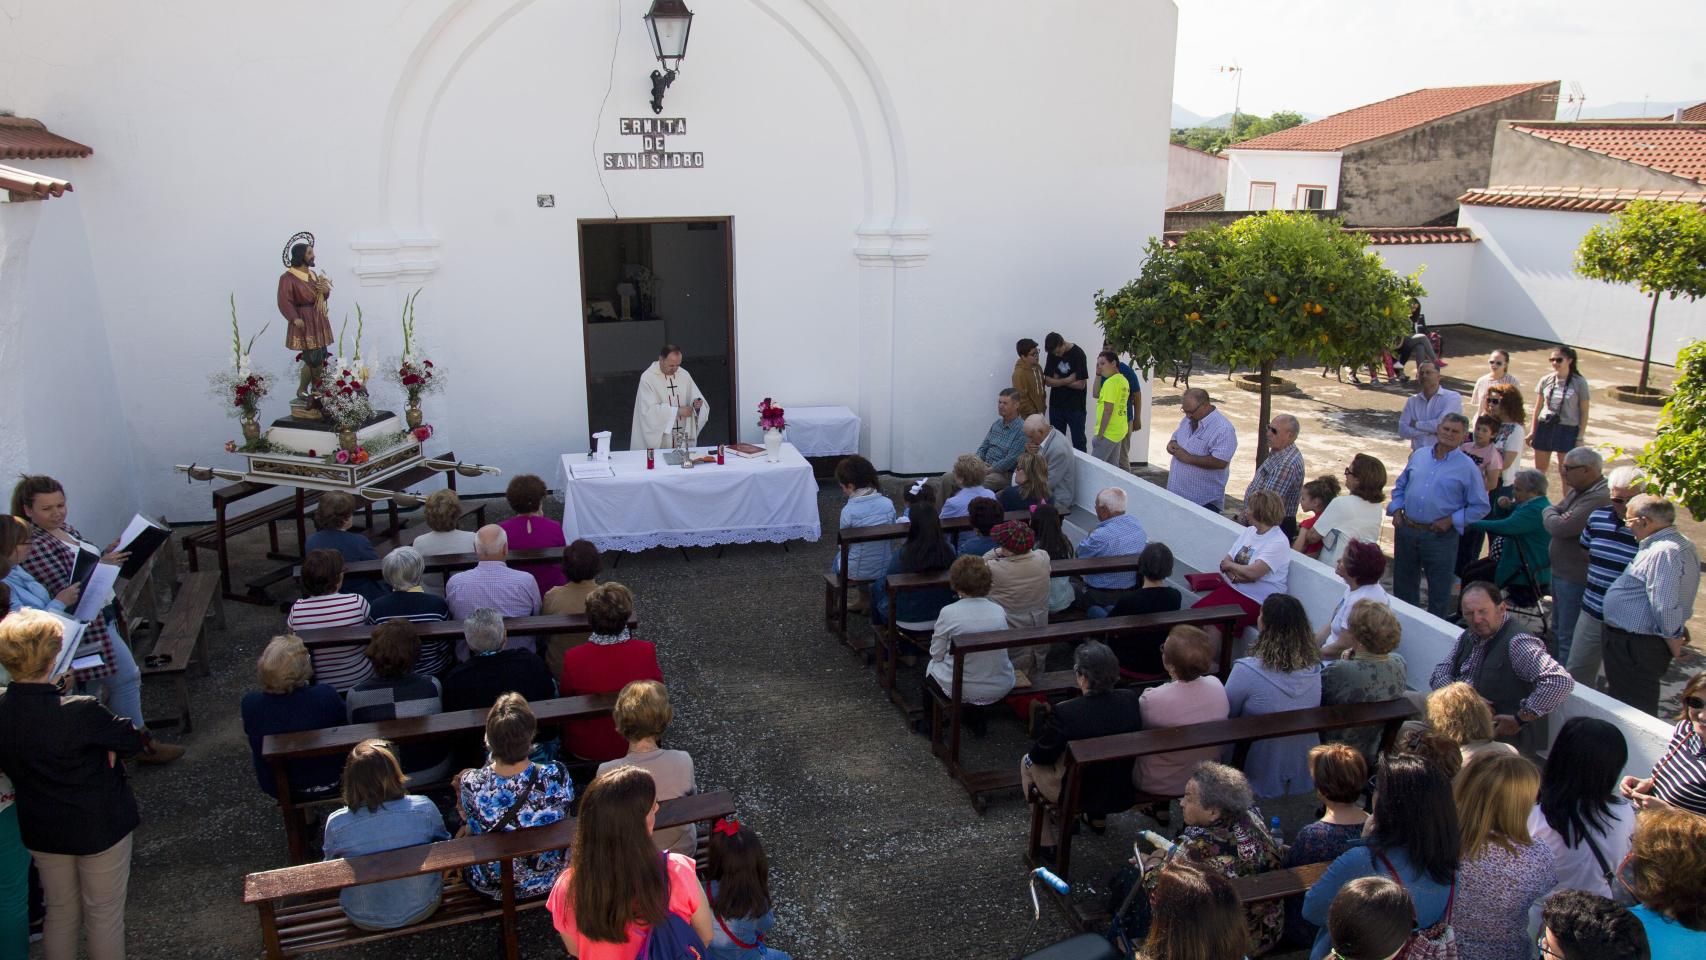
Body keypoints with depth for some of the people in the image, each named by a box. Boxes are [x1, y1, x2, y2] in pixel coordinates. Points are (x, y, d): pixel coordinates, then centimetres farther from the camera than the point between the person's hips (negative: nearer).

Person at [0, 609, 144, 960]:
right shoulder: (80, 712, -32)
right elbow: (133, 740, -17)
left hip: (41, 831, 5)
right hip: (99, 826, -5)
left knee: (61, 912, 25)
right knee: (104, 916, 14)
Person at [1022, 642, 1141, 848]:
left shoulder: (1063, 713, -30)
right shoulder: (1131, 700, -16)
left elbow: (1039, 756, -15)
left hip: (1078, 796, -5)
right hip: (1123, 794, 5)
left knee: (1028, 763, 22)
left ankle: (1046, 843, 26)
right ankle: (1098, 818, 40)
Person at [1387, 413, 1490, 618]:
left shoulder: (1467, 467, -5)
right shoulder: (1419, 455, 8)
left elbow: (1480, 507, -3)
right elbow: (1400, 486, 18)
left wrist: (1451, 520, -12)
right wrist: (1396, 509, 3)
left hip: (1439, 537, -4)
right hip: (1406, 531, 4)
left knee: (1439, 592, 5)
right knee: (1403, 585, 16)